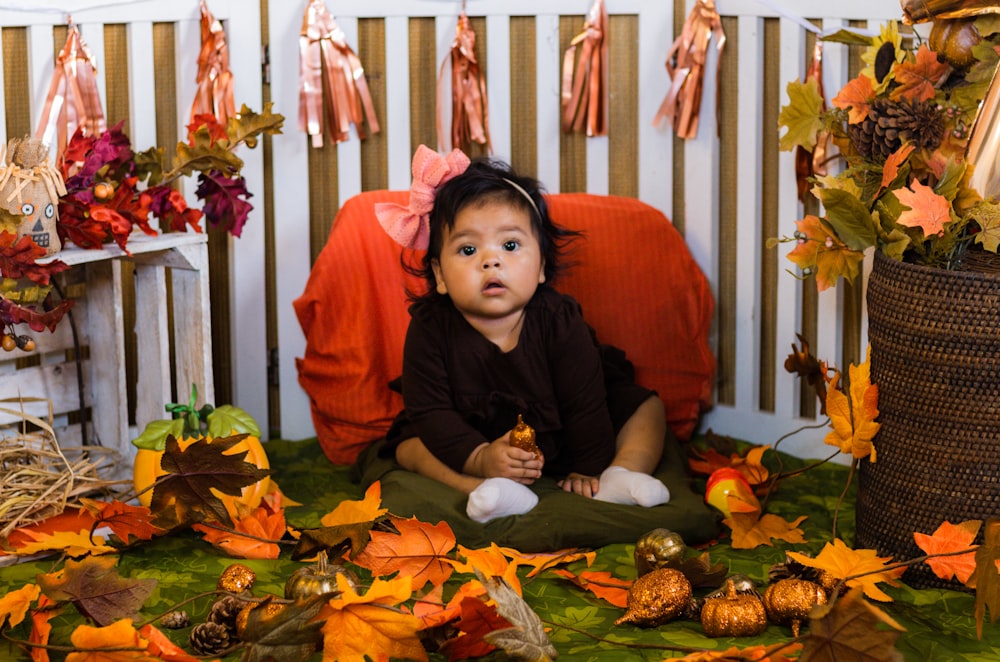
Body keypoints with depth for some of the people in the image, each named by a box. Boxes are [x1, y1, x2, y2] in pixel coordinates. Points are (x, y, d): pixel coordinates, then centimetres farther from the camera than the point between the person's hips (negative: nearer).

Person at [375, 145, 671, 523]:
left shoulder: (560, 321, -21)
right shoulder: (430, 327, -21)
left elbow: (584, 404, -15)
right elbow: (430, 411, -23)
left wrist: (589, 467, -16)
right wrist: (479, 458, -35)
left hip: (559, 444, 1)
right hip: (471, 443, 0)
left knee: (646, 405, -7)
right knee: (410, 447, -22)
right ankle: (492, 492, -39)